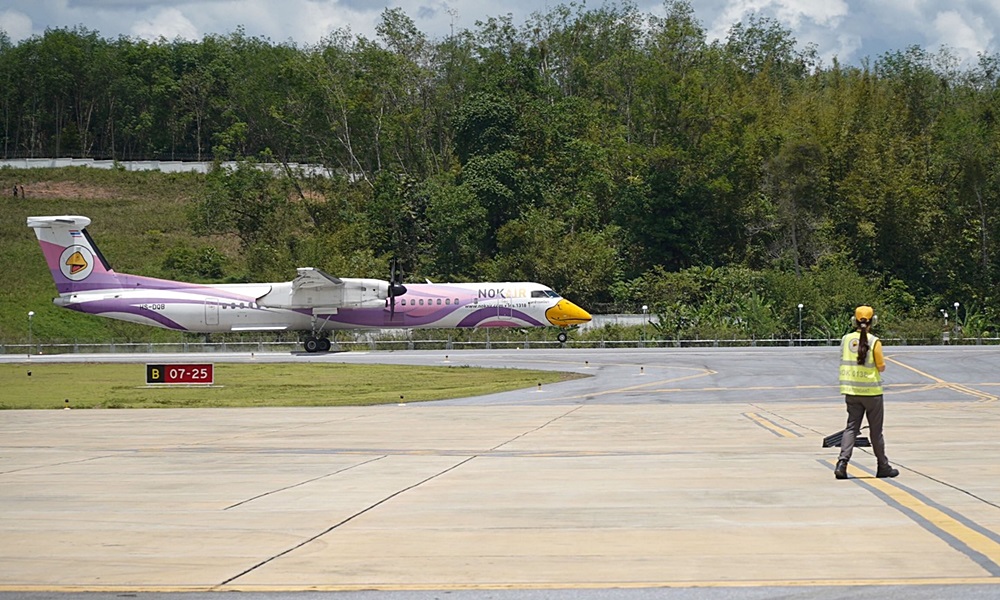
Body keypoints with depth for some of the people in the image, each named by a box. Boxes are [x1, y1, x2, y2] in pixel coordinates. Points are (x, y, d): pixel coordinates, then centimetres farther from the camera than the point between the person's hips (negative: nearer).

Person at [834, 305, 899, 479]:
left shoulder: (846, 340, 1)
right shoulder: (874, 342, -11)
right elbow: (881, 367, -8)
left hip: (851, 391, 3)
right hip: (871, 390, -3)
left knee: (851, 427, 6)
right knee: (876, 430, 8)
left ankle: (842, 462, -13)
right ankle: (883, 467, 19)